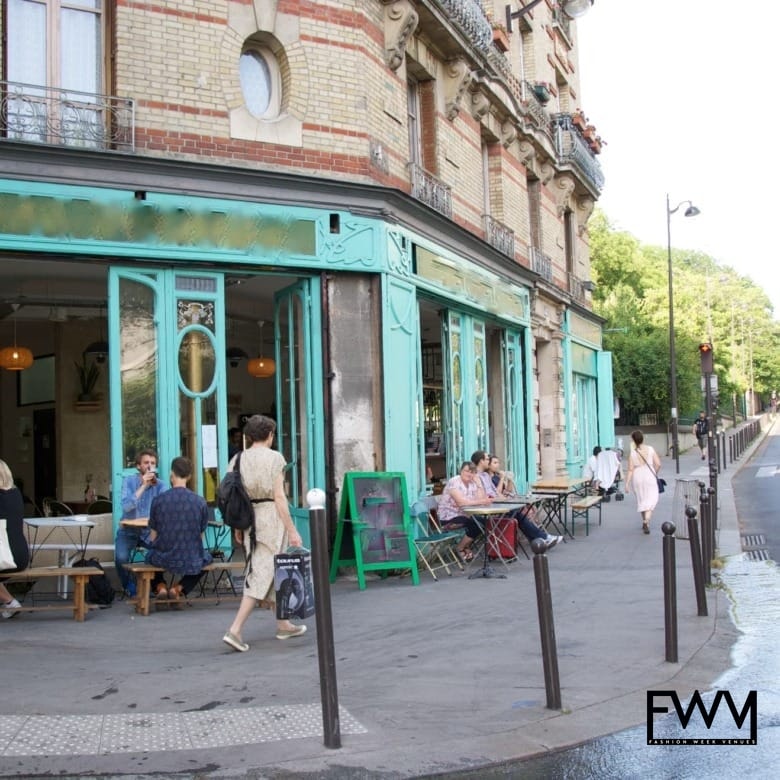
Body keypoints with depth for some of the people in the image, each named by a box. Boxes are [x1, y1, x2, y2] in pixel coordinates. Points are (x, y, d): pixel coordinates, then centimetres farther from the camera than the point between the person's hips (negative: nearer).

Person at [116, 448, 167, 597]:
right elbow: (126, 506, -22)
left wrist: (156, 484, -25)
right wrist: (143, 486, -24)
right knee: (121, 557, -27)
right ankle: (129, 586, 4)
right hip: (128, 531, -1)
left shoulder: (160, 484, 0)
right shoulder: (129, 481, -4)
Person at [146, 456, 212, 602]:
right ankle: (179, 588, 14)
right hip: (192, 561, 0)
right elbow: (200, 536, 3)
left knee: (150, 555, 36)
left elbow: (153, 537, 0)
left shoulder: (158, 500, -8)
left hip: (163, 559, 1)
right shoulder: (200, 501, -8)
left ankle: (160, 586, 10)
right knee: (206, 557, 34)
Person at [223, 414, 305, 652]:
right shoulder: (274, 458, -9)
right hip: (271, 517, -6)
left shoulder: (238, 460, 5)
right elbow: (279, 496, -13)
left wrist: (238, 528, 15)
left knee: (274, 573, 19)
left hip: (248, 519, 6)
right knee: (261, 574, -5)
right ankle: (235, 630, -13)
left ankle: (283, 625, 28)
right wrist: (292, 530, -11)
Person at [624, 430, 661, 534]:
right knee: (651, 499, 2)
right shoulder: (650, 449, -6)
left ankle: (645, 521, 29)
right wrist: (655, 473, 12)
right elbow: (658, 464, -7)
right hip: (649, 476, -1)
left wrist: (627, 483, -8)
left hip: (637, 477, 1)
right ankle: (646, 520, -18)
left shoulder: (632, 452, -9)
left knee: (641, 499, 17)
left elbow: (630, 469, -11)